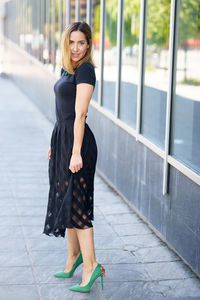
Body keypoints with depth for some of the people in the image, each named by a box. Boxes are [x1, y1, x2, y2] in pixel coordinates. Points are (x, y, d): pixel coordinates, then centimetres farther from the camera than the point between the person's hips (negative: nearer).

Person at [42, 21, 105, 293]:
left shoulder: (85, 70, -14)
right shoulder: (67, 68, 14)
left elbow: (80, 114, -20)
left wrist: (76, 152, -22)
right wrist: (55, 144, 20)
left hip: (77, 140, -9)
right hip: (62, 137, 9)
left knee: (76, 202, -7)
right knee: (64, 199, 15)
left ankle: (91, 265, -3)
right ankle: (74, 255, 27)